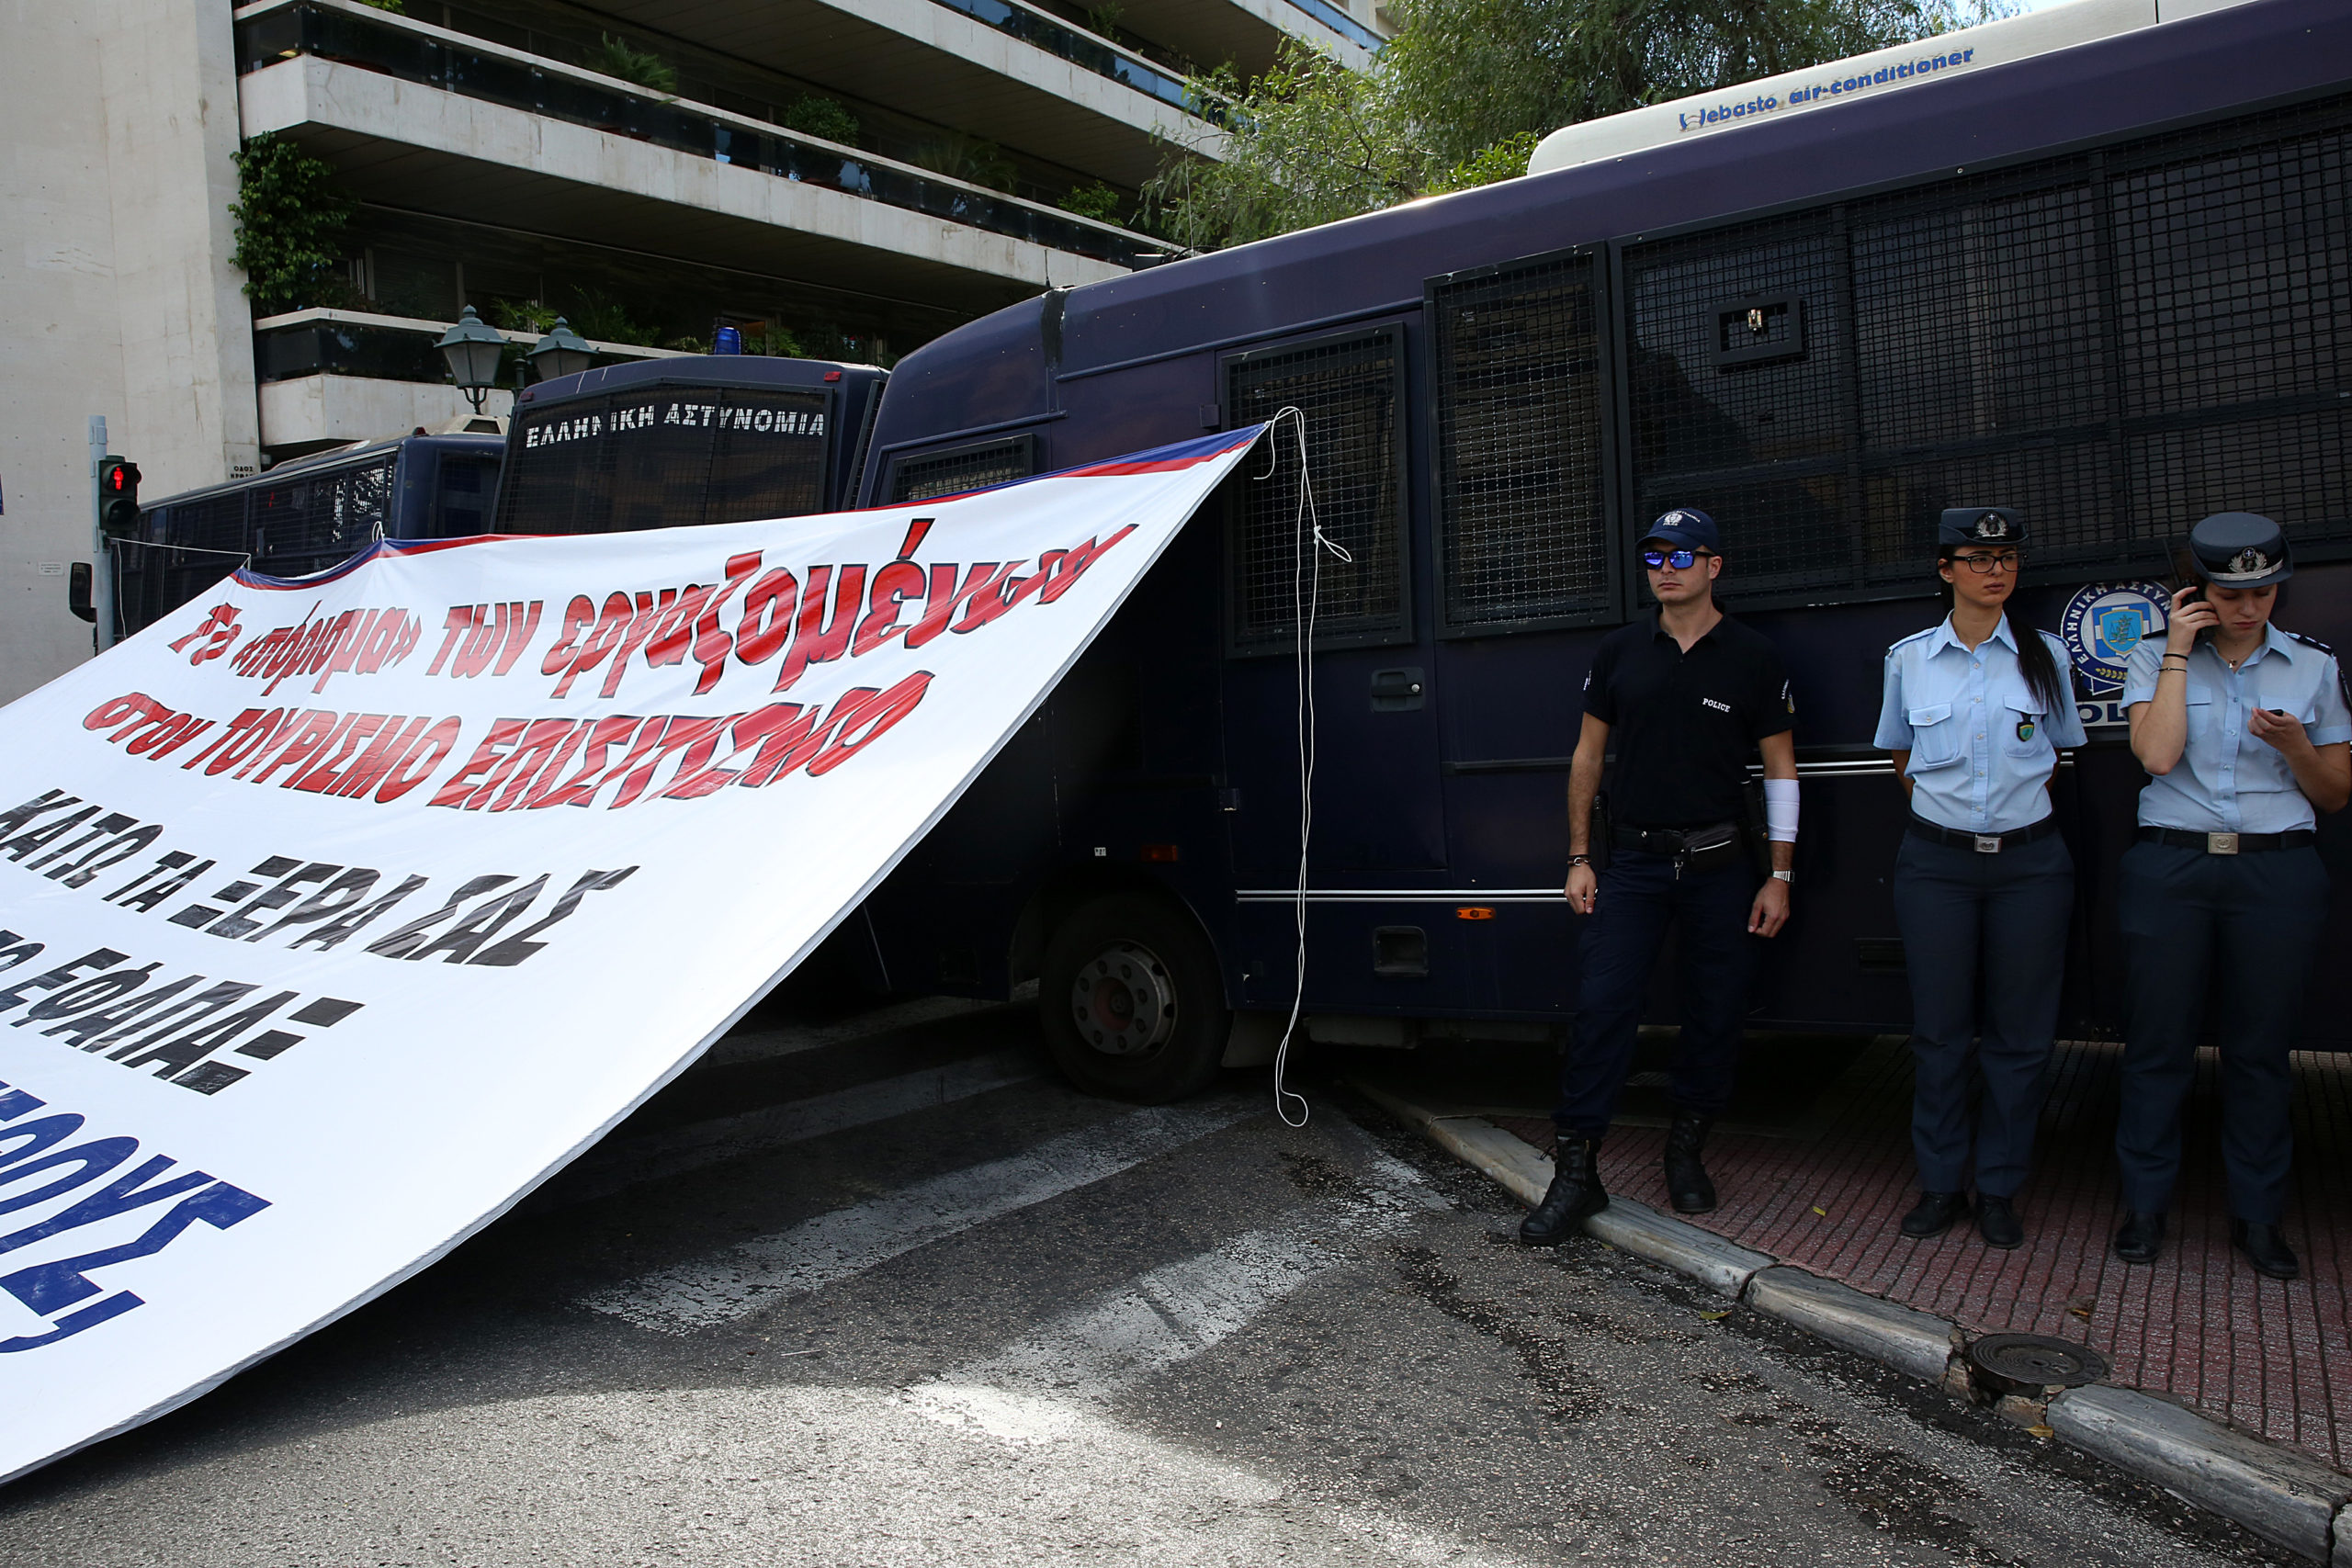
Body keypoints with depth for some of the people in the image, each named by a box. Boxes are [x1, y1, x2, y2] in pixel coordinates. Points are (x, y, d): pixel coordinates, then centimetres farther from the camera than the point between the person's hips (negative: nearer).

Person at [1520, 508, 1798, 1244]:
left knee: (1716, 1013, 7)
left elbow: (1781, 768, 3)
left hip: (1720, 867, 0)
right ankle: (1575, 1173, -2)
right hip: (1634, 860, 1)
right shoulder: (1619, 652, 5)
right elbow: (1588, 755, 10)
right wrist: (1579, 859, 5)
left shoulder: (1753, 658, 0)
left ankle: (1686, 1150, 26)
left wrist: (1778, 877, -1)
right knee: (1602, 1006, -7)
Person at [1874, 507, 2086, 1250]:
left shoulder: (2044, 656, 4)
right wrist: (1940, 801, 5)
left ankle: (2000, 1189, 17)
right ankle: (1941, 1183, 17)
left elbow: (2056, 754, 15)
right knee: (1939, 1029, 3)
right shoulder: (1908, 658, 4)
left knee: (2019, 1033, 4)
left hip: (2029, 861, 0)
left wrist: (2019, 799, 6)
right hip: (1936, 861, 0)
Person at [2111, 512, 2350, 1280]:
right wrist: (2178, 651, -9)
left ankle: (2257, 1215, 19)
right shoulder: (2155, 659, 4)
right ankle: (2145, 1206, 16)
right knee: (2159, 1041, 3)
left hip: (2278, 873, 1)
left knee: (2261, 1047, 6)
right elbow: (2157, 755, -13)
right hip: (2171, 869, -1)